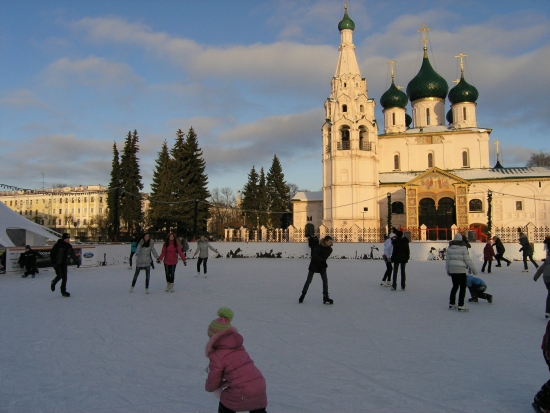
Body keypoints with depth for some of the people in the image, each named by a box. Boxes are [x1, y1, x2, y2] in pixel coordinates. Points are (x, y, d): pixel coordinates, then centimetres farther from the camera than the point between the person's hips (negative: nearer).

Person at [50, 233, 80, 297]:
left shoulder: (69, 246, 4)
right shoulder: (58, 245, -15)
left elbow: (73, 255, 13)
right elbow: (52, 254, -14)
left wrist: (77, 261, 10)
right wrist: (54, 262, -21)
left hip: (64, 264, 5)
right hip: (57, 263, -5)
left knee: (64, 277, 1)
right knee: (59, 276, -13)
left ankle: (63, 291, 10)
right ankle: (53, 283, 21)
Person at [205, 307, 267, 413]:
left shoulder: (217, 356, -7)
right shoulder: (238, 346, 12)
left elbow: (212, 384, 3)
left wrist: (207, 386, 26)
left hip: (241, 393, -6)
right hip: (260, 386, 6)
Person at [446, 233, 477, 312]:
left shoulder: (449, 248, 6)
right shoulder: (463, 248, -10)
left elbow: (447, 260, 10)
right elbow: (467, 260, -10)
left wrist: (448, 270, 21)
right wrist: (473, 269, -1)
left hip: (452, 270, 6)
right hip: (461, 270, -6)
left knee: (455, 286, 18)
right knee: (462, 287, 3)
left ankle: (451, 304, 22)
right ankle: (460, 306, 1)